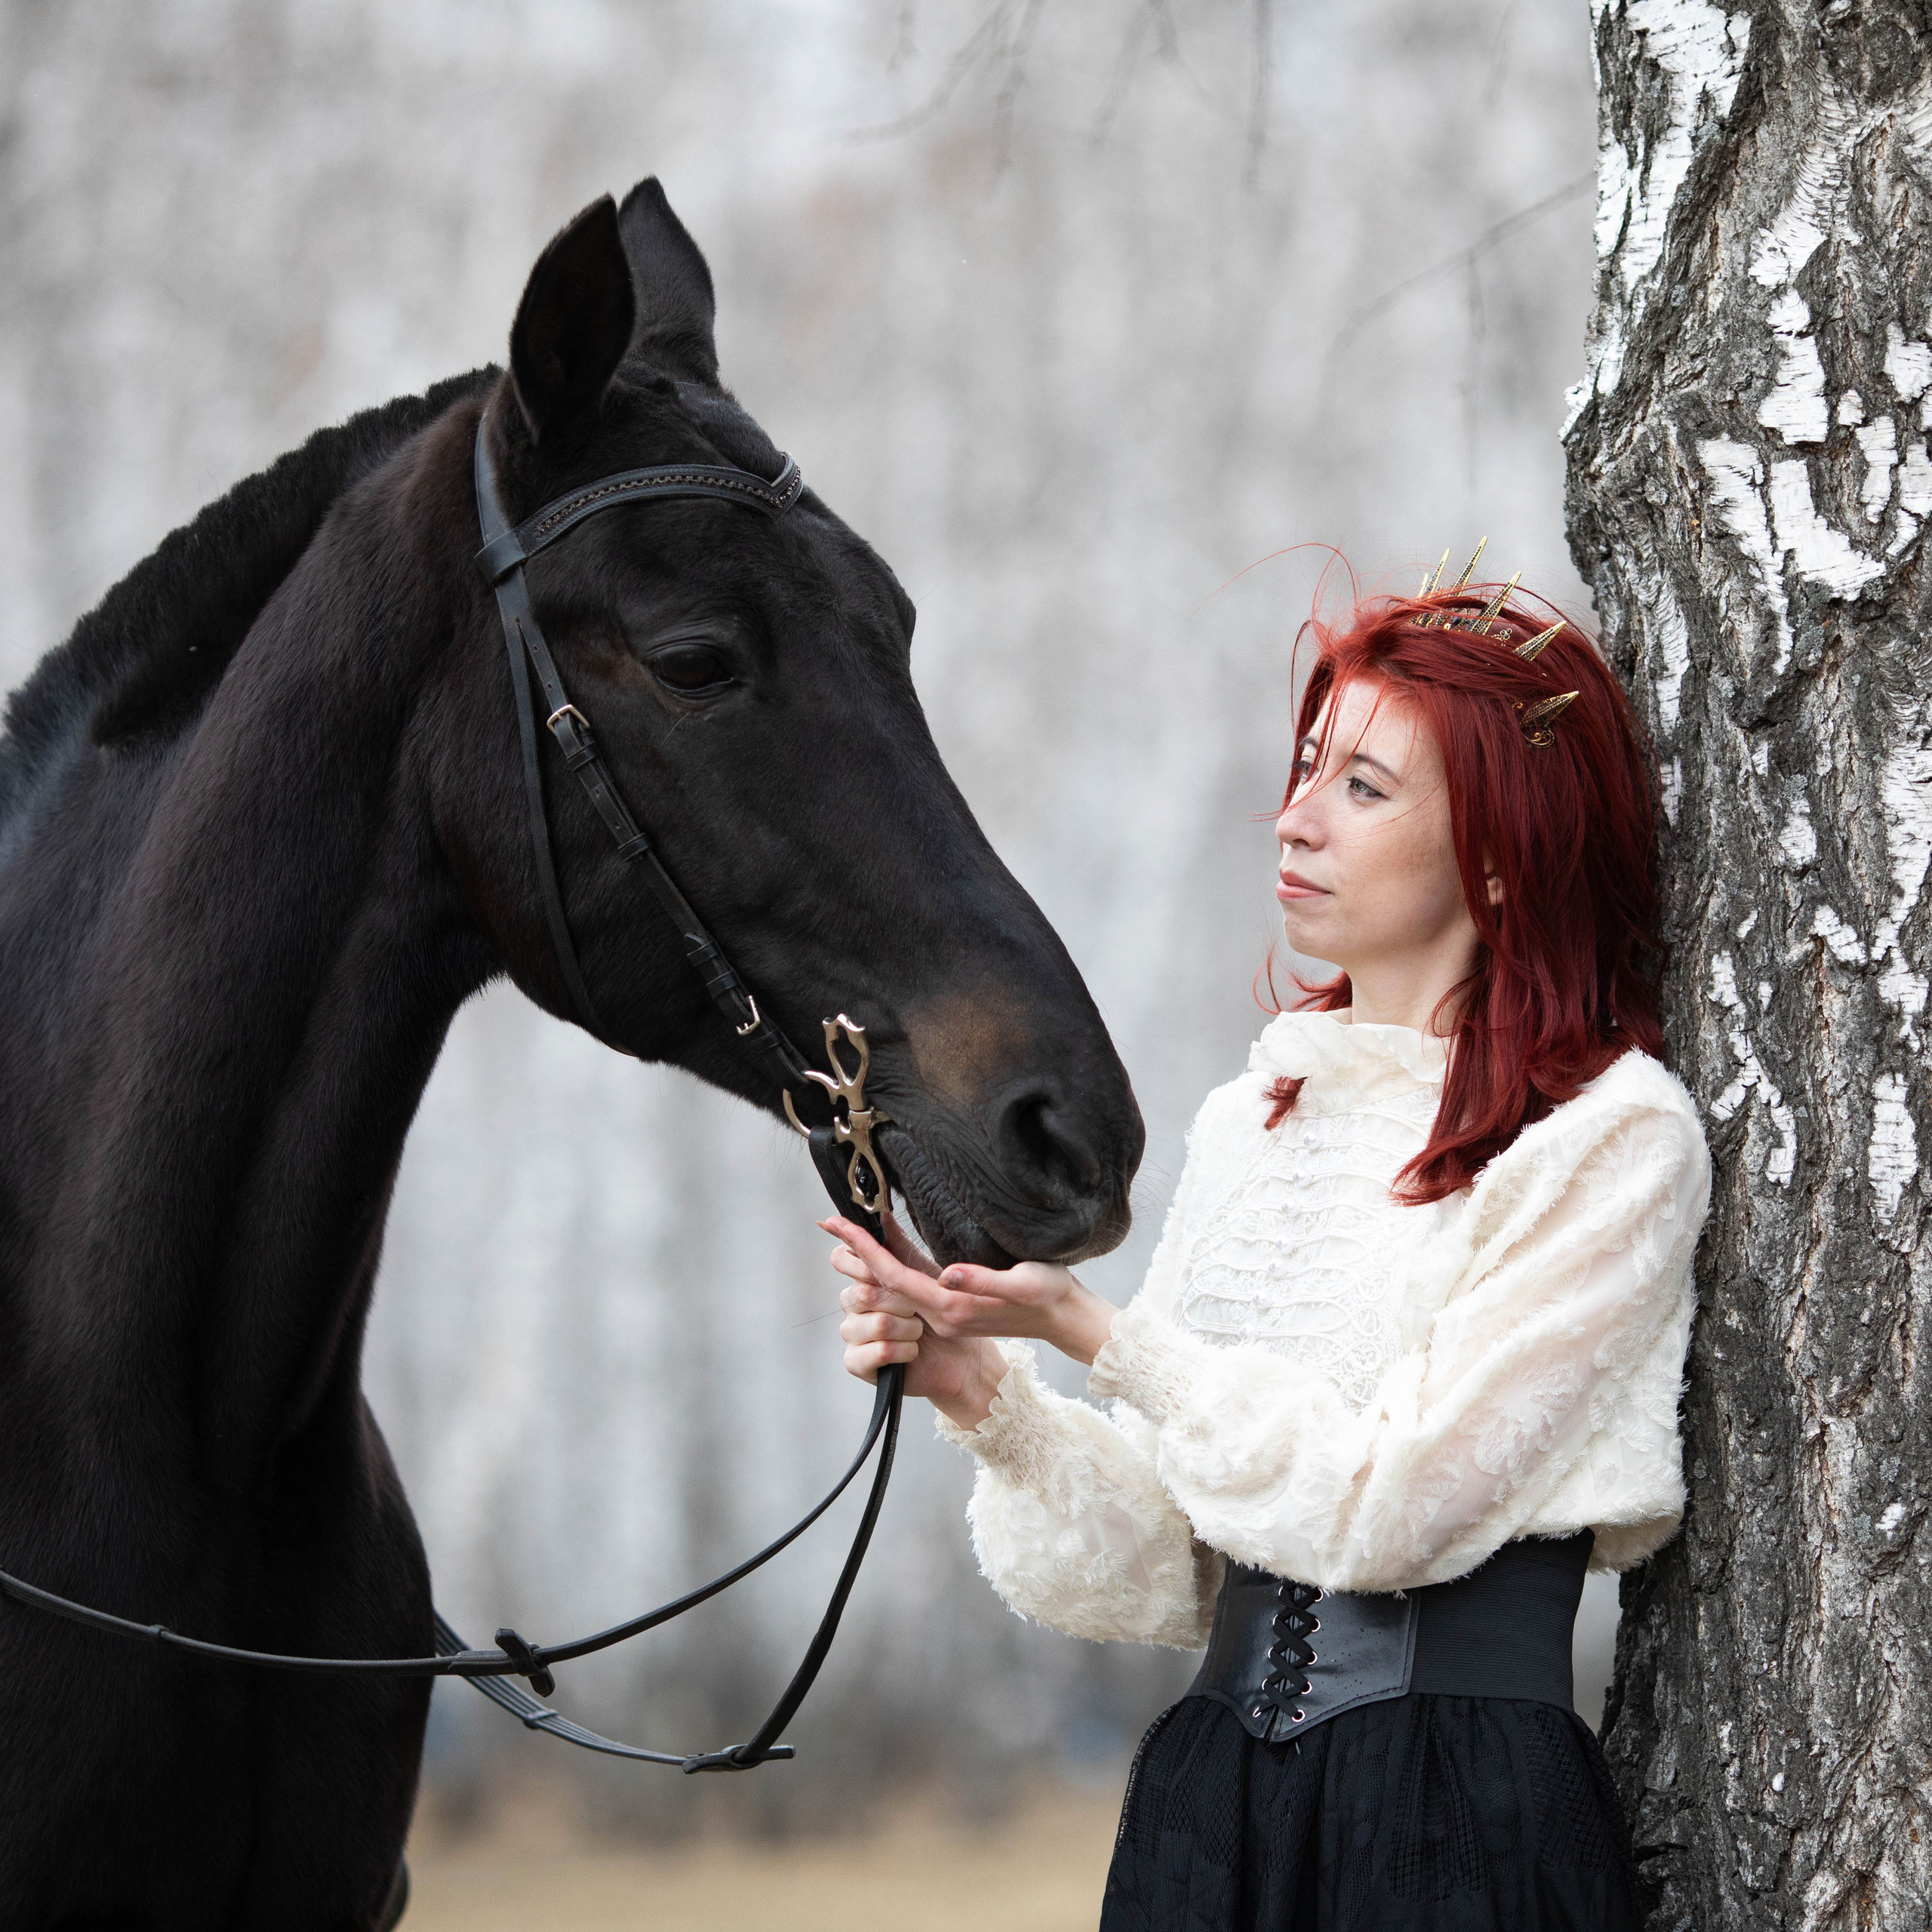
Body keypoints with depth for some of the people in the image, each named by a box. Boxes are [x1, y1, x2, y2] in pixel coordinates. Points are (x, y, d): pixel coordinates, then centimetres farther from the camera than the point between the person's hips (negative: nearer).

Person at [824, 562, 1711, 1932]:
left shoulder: (1610, 1138, -8)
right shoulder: (1252, 1122, 10)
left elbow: (1387, 1507, -14)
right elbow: (1174, 1574, 8)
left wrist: (1098, 1332, -13)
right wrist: (987, 1394, -7)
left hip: (1465, 1818, -5)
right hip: (1218, 1800, 5)